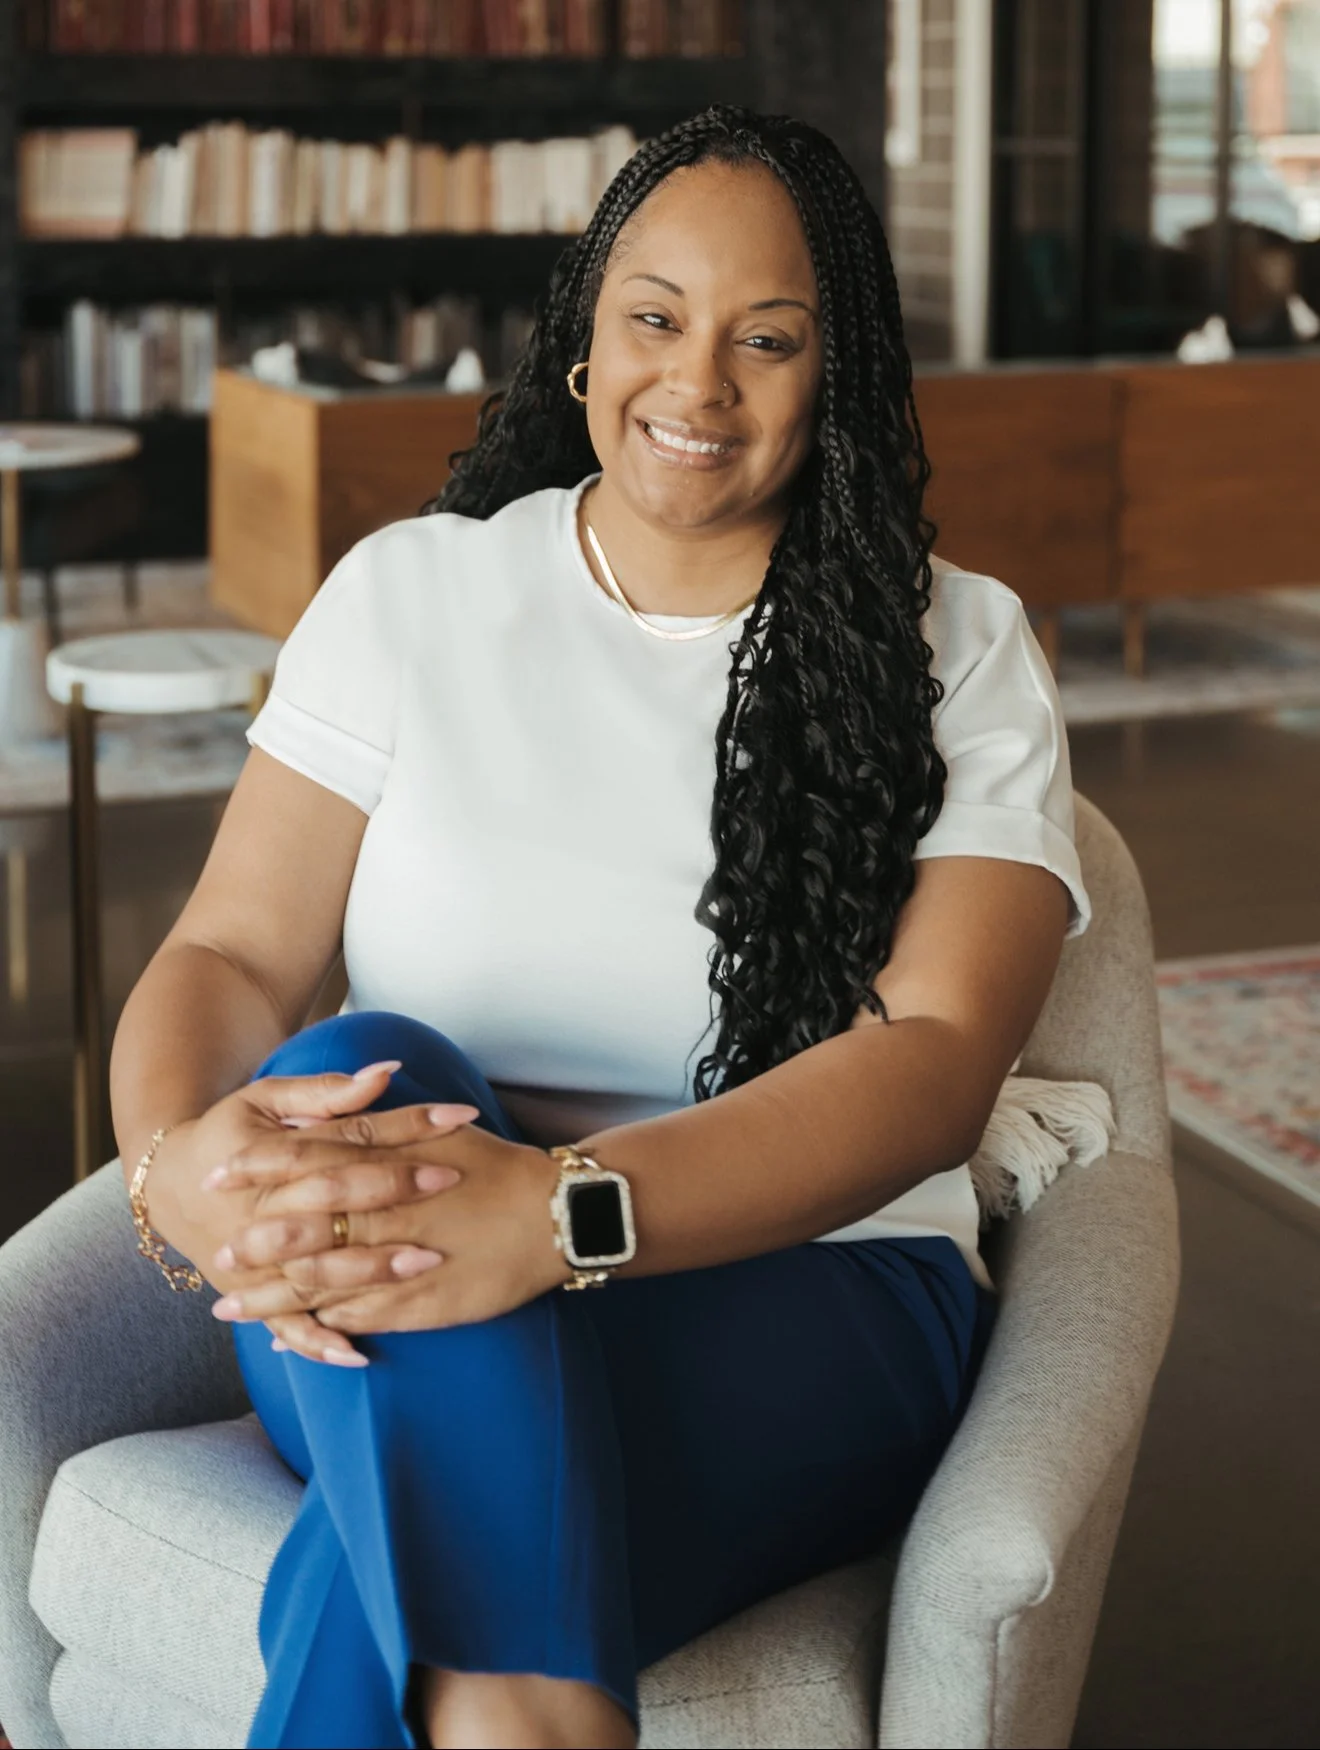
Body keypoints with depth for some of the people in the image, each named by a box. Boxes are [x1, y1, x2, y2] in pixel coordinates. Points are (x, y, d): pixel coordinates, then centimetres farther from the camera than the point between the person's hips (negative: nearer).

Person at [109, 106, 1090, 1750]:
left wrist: (564, 1212, -30)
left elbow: (937, 1059, -12)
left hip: (807, 1294, -2)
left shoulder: (953, 655, 4)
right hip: (377, 1309, 3)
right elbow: (234, 949, 2)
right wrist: (177, 1157, -25)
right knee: (368, 1069, -34)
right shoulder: (408, 592, 10)